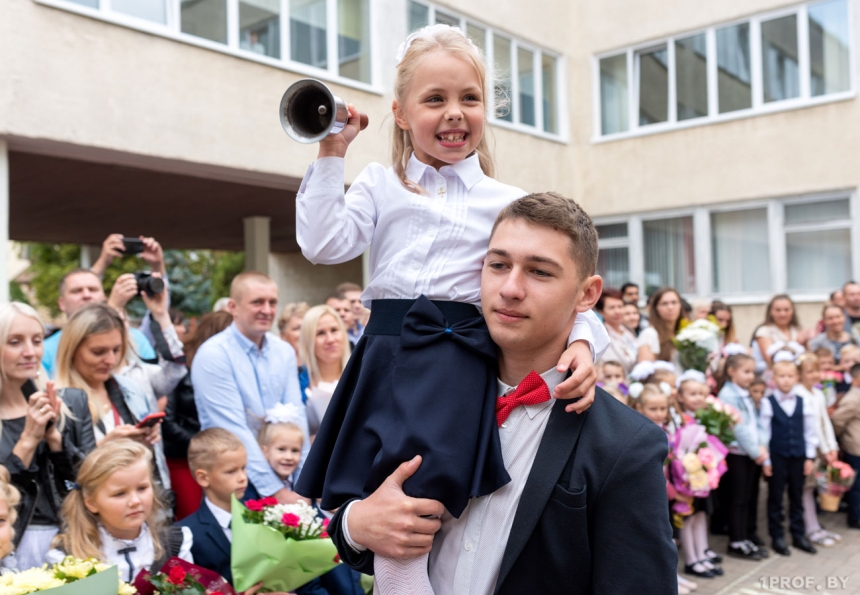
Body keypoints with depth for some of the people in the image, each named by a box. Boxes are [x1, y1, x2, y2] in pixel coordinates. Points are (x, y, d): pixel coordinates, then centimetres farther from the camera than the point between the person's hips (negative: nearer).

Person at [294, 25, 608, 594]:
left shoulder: (509, 204, 9)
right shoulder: (380, 184, 14)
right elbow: (323, 245, 1)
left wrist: (582, 340, -15)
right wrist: (331, 154, 4)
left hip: (462, 360, -2)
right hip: (386, 353, 3)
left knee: (423, 491, -17)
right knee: (351, 494, 3)